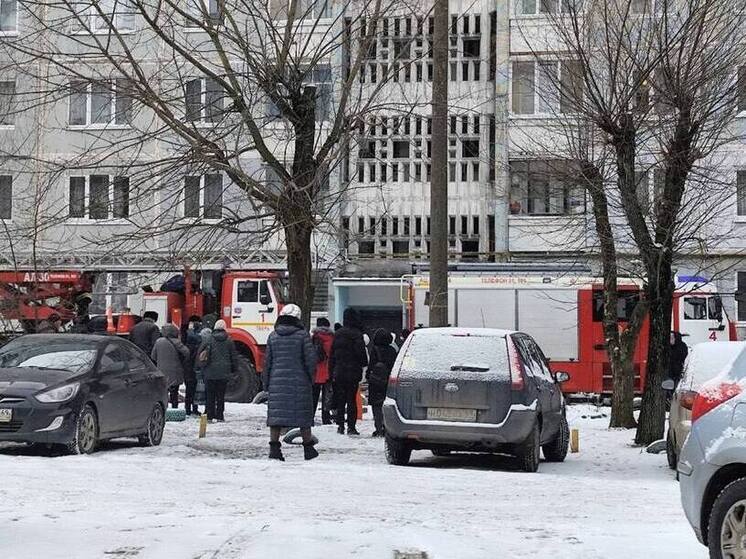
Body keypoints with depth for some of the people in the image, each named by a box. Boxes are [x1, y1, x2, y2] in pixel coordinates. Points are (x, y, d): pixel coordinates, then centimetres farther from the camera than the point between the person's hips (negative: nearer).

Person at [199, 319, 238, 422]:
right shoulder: (229, 341, 1)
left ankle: (210, 416, 3)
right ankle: (220, 416, 4)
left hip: (210, 372, -1)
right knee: (221, 395, 6)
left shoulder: (209, 339, -2)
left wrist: (202, 367, 12)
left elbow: (200, 354, 0)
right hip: (223, 373, 1)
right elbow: (234, 356, 6)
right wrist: (234, 370, 16)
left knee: (210, 395, 5)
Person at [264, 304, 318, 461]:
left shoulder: (273, 336, 5)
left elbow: (267, 361, 8)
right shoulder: (302, 335, -5)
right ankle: (308, 448, 13)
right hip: (300, 382, -2)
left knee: (276, 413, 3)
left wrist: (267, 383, 15)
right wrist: (311, 379, 8)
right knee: (303, 414, 7)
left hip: (277, 382, 2)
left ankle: (274, 448, -4)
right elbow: (311, 359, -5)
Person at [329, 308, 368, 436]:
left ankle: (340, 425, 8)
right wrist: (364, 364, 6)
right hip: (353, 372, -4)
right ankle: (351, 426, -2)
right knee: (351, 400, 0)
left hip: (339, 372, 4)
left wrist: (332, 372, 12)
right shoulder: (356, 334, -9)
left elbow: (332, 354, 9)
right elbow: (361, 352, -12)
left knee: (340, 399, 10)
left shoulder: (338, 334, 7)